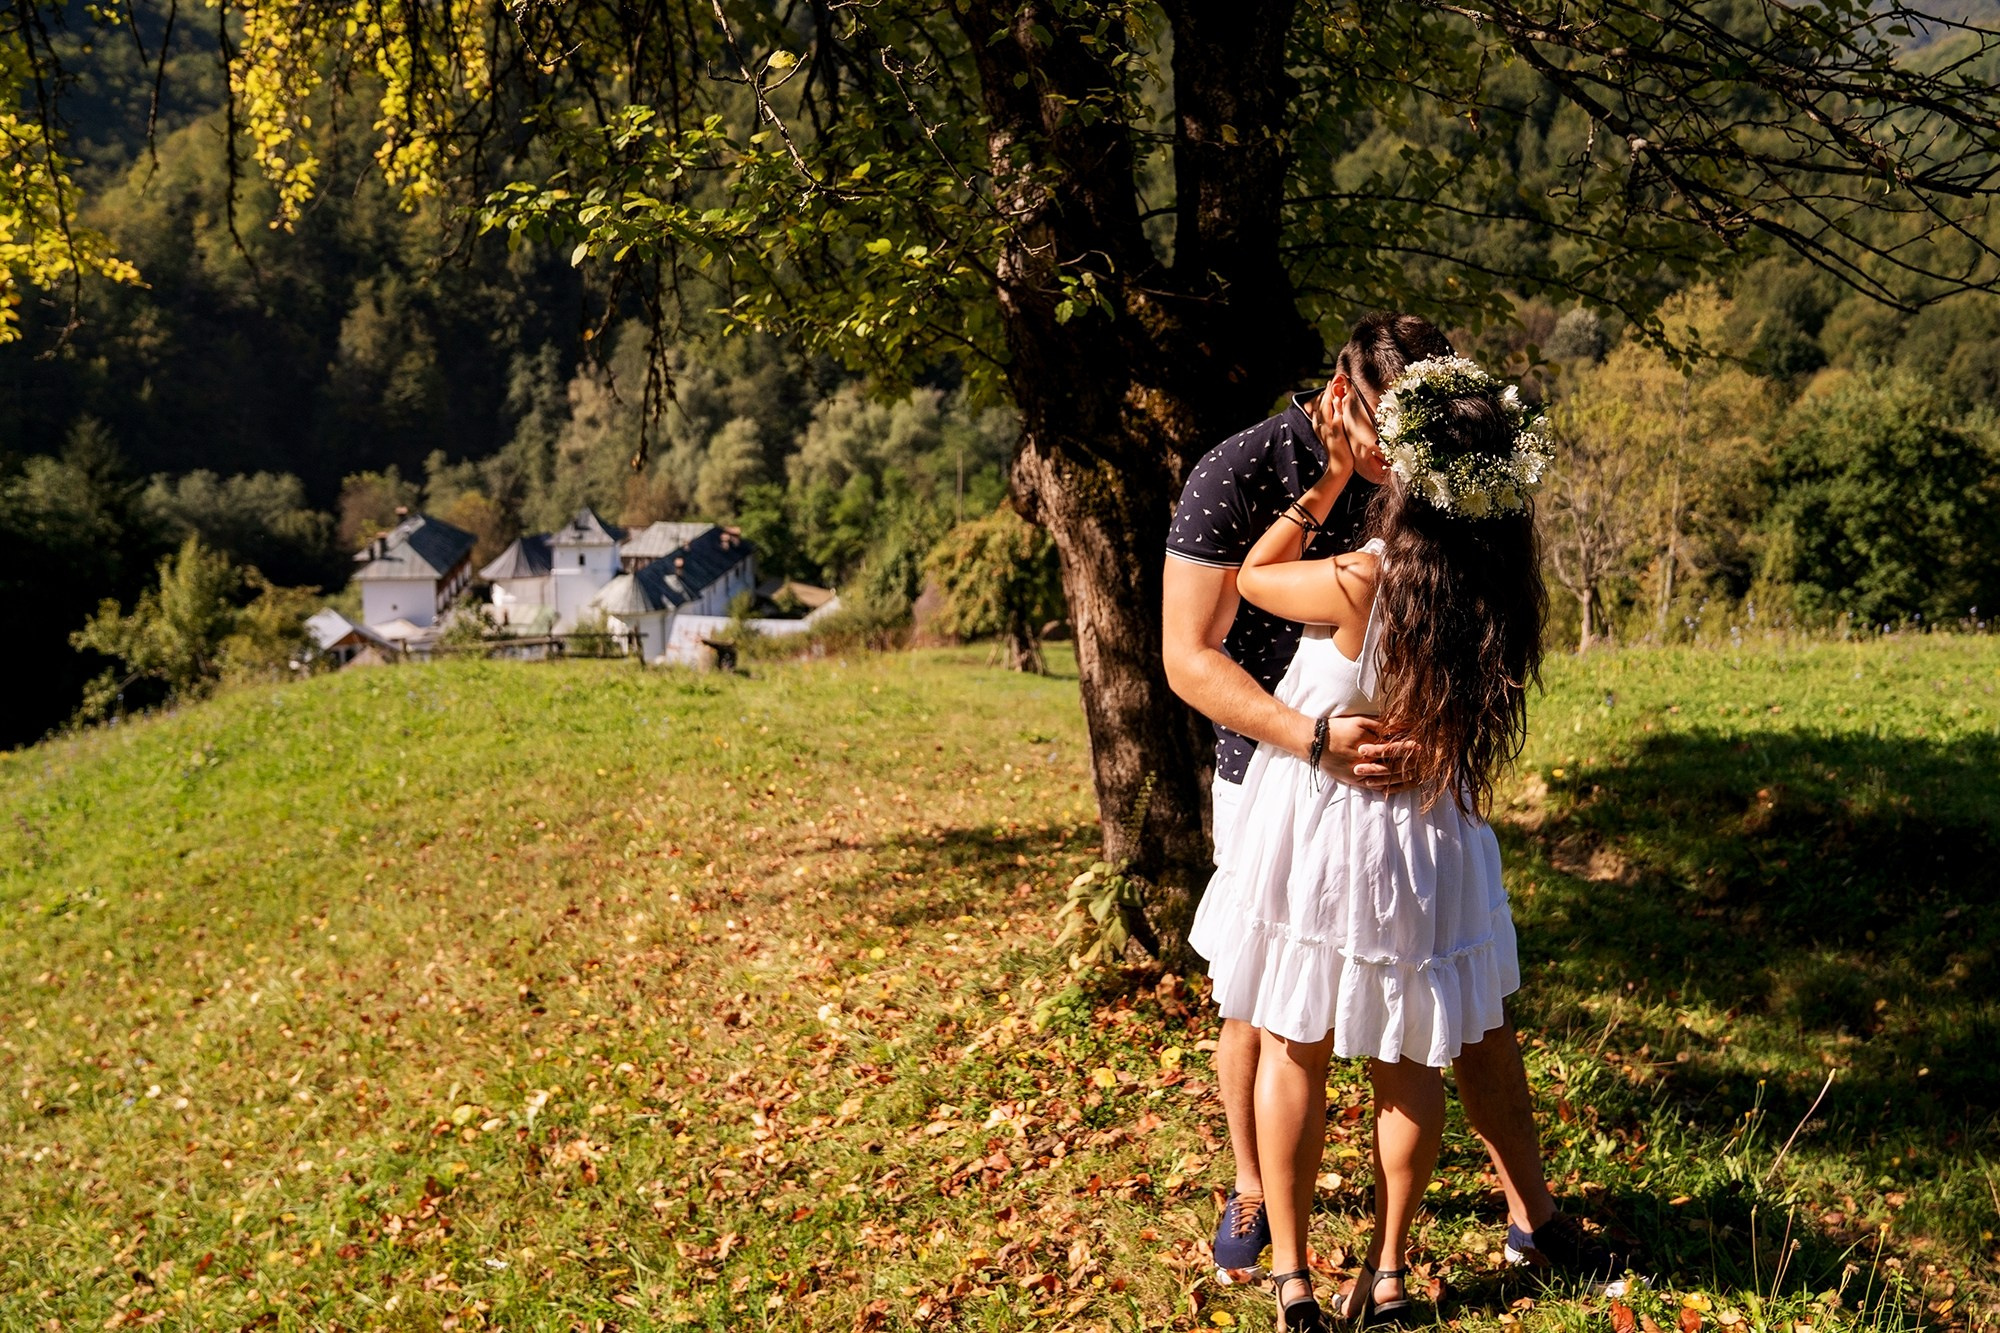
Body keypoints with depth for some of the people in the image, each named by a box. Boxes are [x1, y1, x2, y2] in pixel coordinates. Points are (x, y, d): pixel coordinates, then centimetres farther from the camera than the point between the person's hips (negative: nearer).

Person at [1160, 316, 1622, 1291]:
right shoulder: (1237, 475, -16)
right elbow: (1190, 658, -18)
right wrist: (1313, 737, -31)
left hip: (1404, 778, 3)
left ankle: (1533, 1218, 23)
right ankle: (1252, 1193, 35)